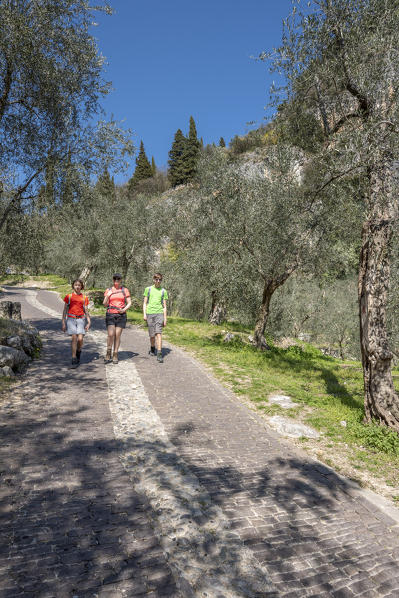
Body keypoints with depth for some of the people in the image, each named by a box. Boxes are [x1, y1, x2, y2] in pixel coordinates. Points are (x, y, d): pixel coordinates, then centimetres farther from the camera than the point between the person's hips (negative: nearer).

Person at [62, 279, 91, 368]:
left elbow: (86, 310, 10)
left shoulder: (84, 298, 8)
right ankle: (74, 361, -1)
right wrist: (63, 323, 3)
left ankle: (78, 351, 24)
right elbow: (65, 310, 7)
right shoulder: (69, 296, 5)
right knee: (74, 338, -8)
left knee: (80, 339, -9)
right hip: (71, 319, -1)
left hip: (81, 319, 1)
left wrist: (89, 322, 1)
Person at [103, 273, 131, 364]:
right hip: (110, 315, 0)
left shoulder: (125, 290, 6)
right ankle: (108, 354, 4)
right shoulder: (108, 290, 8)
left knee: (117, 335, 0)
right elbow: (105, 304, 7)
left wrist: (124, 310, -11)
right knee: (110, 334, -12)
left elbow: (129, 303, 6)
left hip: (121, 315, 0)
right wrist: (107, 296, -10)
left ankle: (115, 355, 9)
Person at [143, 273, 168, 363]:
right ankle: (152, 348, 32)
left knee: (158, 333, -13)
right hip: (150, 313, 1)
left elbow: (164, 306, 11)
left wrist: (165, 318, 5)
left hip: (159, 313, -1)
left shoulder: (163, 291, 10)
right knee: (152, 335, 5)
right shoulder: (148, 289, 10)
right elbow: (145, 303, 11)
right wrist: (144, 314, 0)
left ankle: (159, 354, -14)